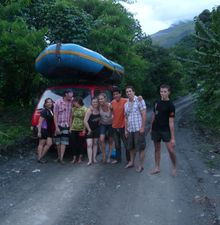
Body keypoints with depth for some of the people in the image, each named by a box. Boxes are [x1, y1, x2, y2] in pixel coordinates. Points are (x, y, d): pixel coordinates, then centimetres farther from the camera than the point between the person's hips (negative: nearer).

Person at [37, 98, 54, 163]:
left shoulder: (52, 111, 8)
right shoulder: (44, 111, -13)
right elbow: (40, 122, -15)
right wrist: (39, 131, -18)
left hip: (49, 130, 7)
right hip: (43, 129, -7)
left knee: (49, 143, 6)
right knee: (42, 144, 2)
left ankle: (41, 157, 19)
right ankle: (39, 158, 14)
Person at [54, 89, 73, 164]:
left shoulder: (71, 102, -2)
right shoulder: (58, 102, -8)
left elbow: (71, 115, 4)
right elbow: (55, 115, -8)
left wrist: (70, 124, -2)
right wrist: (56, 127, -11)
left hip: (66, 125, 1)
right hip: (58, 125, -1)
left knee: (64, 142, -5)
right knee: (58, 142, 10)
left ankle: (61, 158, -2)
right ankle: (59, 157, 25)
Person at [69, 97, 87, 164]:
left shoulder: (84, 109, -8)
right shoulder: (73, 109, 5)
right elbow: (71, 118, 12)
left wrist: (84, 129, -12)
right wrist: (70, 127, 7)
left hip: (81, 129, -4)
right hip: (74, 129, 4)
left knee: (81, 143, 6)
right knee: (73, 143, 2)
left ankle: (80, 157, 19)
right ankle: (74, 157, 13)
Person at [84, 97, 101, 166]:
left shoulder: (99, 109, -6)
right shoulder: (89, 110, -20)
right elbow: (85, 121, -20)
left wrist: (99, 124, 2)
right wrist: (89, 129, -14)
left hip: (96, 129, 5)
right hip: (89, 129, -5)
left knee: (95, 143, 11)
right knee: (89, 144, -10)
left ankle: (94, 158, 21)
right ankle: (90, 160, -8)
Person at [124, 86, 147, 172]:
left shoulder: (139, 101, -7)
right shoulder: (126, 104, 12)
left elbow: (144, 114, -11)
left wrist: (142, 127, -16)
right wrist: (126, 129, 13)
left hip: (138, 129, -6)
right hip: (130, 129, 6)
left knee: (140, 148, 1)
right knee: (131, 147, 16)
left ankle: (141, 165, 12)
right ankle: (131, 162, 32)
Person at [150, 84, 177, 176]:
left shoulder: (170, 105, -10)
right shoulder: (157, 102, 5)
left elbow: (171, 122, -14)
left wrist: (172, 137, -15)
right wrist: (151, 128, 14)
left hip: (165, 130, -5)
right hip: (155, 129, 5)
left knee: (170, 149, -8)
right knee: (157, 149, 11)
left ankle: (174, 167, 14)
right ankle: (157, 167, 23)